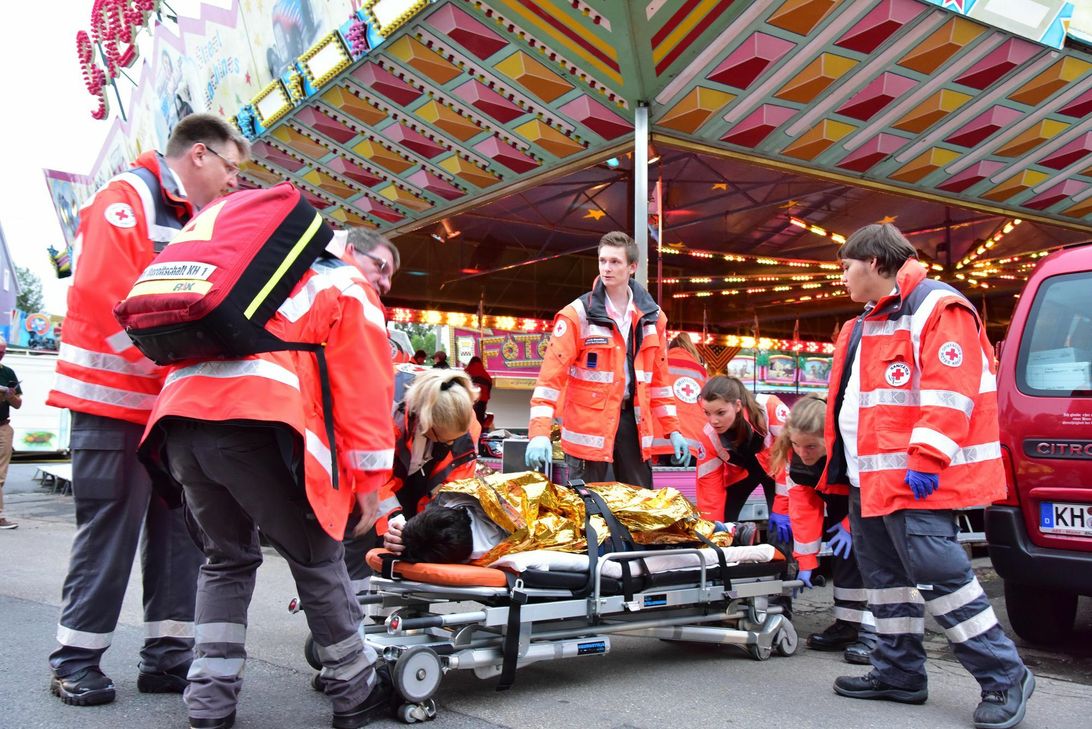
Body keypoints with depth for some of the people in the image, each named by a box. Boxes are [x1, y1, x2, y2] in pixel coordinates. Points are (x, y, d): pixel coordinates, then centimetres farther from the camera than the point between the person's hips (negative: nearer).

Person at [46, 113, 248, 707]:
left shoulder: (191, 221, 19)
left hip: (175, 405, 8)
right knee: (109, 530, -3)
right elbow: (103, 293, -21)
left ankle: (167, 655, 15)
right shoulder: (126, 198, -7)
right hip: (116, 400, -8)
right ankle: (75, 660, 11)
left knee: (178, 529, 7)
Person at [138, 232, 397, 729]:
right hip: (256, 423, -6)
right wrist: (369, 478, 8)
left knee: (227, 559, 21)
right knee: (316, 560, 8)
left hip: (179, 414, 6)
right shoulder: (347, 288, 17)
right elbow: (363, 384, 7)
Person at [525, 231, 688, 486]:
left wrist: (672, 429, 10)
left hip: (632, 418, 4)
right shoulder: (577, 314, -9)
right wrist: (540, 433, -24)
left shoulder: (652, 315, 6)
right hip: (588, 424, -4)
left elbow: (659, 376, 14)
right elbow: (552, 374, -14)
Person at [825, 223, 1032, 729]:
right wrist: (846, 469, 23)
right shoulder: (867, 325, 20)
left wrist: (927, 460, -26)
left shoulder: (938, 308, -10)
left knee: (938, 572, -12)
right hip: (872, 479, 10)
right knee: (884, 572, 13)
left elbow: (949, 392, -20)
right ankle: (898, 673, 23)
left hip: (918, 477, -10)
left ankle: (1004, 677, 2)